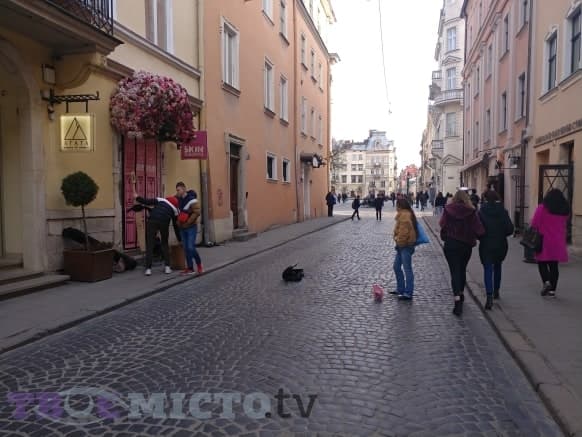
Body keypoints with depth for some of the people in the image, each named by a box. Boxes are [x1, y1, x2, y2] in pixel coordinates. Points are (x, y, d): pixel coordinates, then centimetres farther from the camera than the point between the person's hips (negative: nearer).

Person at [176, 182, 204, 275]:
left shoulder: (191, 199, -17)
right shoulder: (179, 198, 4)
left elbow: (197, 212, -23)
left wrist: (188, 222, -24)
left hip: (191, 227, -7)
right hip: (182, 228, 7)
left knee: (191, 248, -11)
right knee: (186, 248, 5)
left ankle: (199, 264, 10)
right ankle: (190, 268, 10)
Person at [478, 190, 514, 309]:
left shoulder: (481, 212, -10)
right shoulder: (503, 212, -2)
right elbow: (510, 229, -6)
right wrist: (501, 235, 12)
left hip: (486, 245, -3)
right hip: (501, 245, 3)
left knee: (488, 269, -2)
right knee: (497, 267, 23)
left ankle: (489, 296, -16)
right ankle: (496, 291, 36)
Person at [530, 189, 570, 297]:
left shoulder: (542, 208, -8)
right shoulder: (565, 210, 6)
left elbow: (534, 224, -11)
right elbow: (564, 225, 11)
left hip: (545, 241, -4)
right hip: (558, 242, 4)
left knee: (542, 263, 8)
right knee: (554, 265, 8)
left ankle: (546, 282, -14)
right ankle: (552, 290, 10)